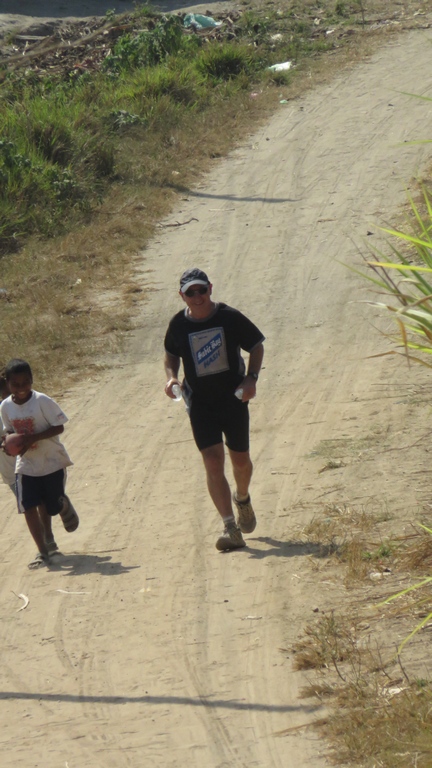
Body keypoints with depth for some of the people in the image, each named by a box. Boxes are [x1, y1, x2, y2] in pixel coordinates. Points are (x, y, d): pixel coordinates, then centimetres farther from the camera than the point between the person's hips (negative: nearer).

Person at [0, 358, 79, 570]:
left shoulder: (42, 401, -21)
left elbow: (58, 426, -18)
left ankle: (65, 505, 44)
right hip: (26, 465, 3)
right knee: (29, 506, -6)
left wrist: (33, 438, -28)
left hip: (52, 461, -3)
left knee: (53, 505, 5)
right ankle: (43, 551, 7)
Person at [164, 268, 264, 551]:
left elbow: (256, 346, 1)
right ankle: (231, 528, -14)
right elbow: (171, 354, 15)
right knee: (213, 463, -13)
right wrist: (171, 376, -5)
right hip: (200, 404, 0)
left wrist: (252, 378, -13)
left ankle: (242, 499, 47)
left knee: (240, 461, 13)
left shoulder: (230, 317, -11)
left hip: (234, 399, 0)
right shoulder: (178, 324, -5)